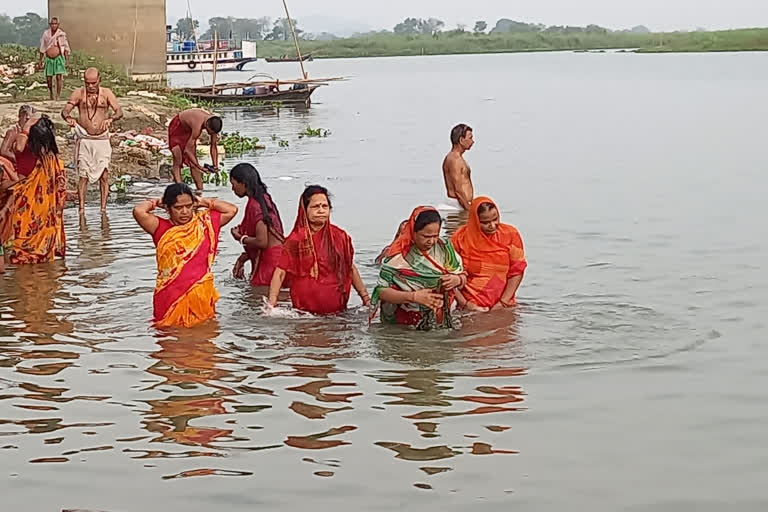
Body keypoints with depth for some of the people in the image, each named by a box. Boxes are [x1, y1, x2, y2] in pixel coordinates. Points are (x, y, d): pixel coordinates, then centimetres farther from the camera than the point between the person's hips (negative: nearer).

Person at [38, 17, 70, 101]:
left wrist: (67, 60, -3)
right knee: (48, 78, 4)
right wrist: (40, 60, 11)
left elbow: (66, 48, 2)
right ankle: (51, 94, 26)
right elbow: (42, 48, 11)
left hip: (59, 58, -2)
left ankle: (58, 96, -7)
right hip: (49, 59, 3)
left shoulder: (62, 34, -3)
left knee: (59, 76, -12)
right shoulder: (46, 34, 4)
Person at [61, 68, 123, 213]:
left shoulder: (106, 93, 2)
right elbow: (65, 110, -8)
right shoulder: (79, 93, 0)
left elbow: (119, 111, -8)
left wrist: (111, 119, -30)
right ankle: (81, 211, 5)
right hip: (84, 139, -1)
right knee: (83, 176, 0)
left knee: (104, 175, -2)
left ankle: (103, 210, 6)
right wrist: (68, 118, -32)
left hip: (102, 139, 1)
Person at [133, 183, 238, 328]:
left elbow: (232, 210, 6)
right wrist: (156, 202, 3)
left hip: (201, 295, 2)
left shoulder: (204, 223, 7)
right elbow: (139, 211, -16)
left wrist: (203, 202, 8)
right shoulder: (161, 229, -1)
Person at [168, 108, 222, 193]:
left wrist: (215, 164, -21)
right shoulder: (198, 126, -43)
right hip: (177, 128, -6)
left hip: (188, 129, 6)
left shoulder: (213, 124, -22)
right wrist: (200, 167, -39)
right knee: (178, 161, -15)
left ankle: (200, 190, -1)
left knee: (192, 162, -1)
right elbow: (187, 150, -37)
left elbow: (214, 146, -9)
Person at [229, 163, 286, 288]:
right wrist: (242, 259, 18)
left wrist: (241, 238, -5)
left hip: (270, 262, -10)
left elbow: (262, 242, -23)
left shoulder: (254, 205, -18)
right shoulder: (263, 198, 12)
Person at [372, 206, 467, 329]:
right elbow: (381, 291, -10)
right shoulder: (398, 256, -9)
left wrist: (457, 280, -11)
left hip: (440, 322, 3)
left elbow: (463, 276, 14)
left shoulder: (444, 249, 4)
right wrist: (414, 296, -22)